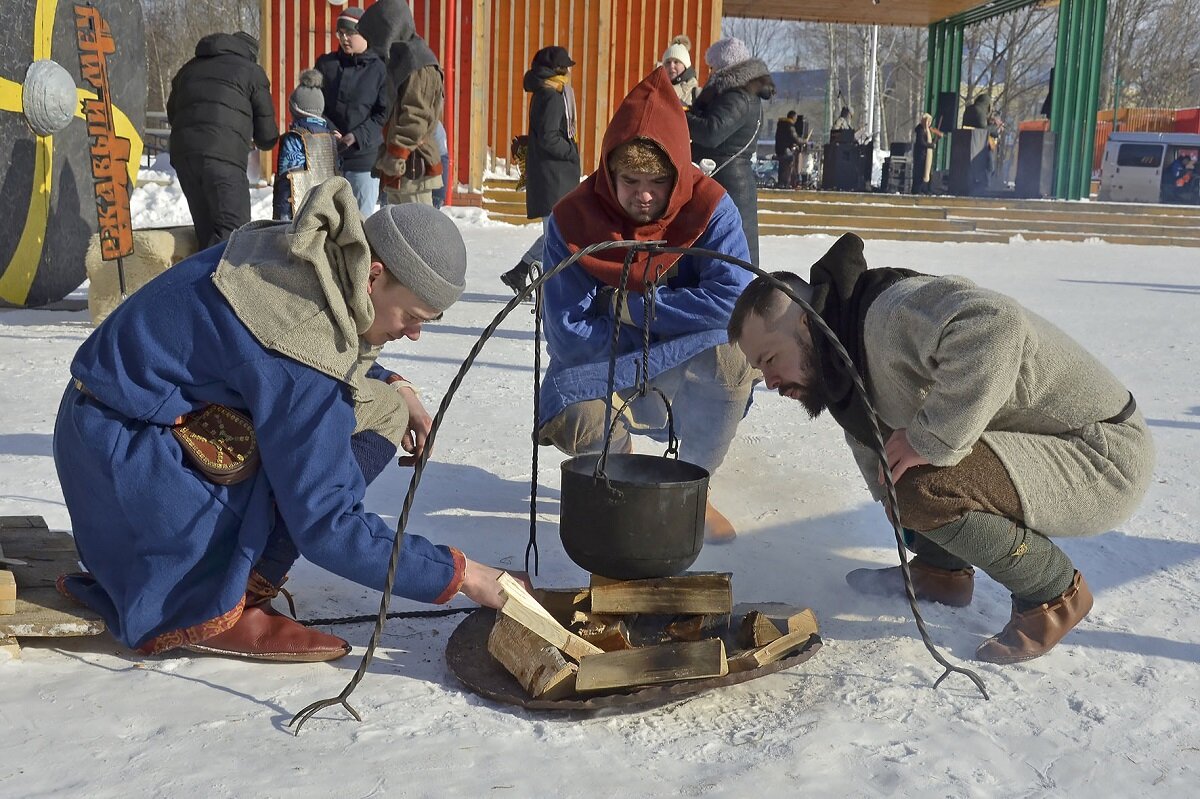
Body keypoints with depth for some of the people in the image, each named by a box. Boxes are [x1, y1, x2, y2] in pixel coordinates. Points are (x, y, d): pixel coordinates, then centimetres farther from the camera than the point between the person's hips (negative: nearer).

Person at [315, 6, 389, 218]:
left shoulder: (379, 67, -2)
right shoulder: (325, 64, 9)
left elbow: (385, 113, -5)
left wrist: (358, 136, -16)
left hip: (365, 155, -3)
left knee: (363, 218, 1)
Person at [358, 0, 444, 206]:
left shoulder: (418, 64, -14)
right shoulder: (401, 58, 19)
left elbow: (414, 118, -22)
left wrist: (396, 154, -24)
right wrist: (386, 151, 23)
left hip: (413, 167, -10)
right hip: (398, 169, 10)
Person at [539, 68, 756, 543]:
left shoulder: (709, 207, -17)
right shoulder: (573, 219, -18)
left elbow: (733, 299, -29)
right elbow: (568, 339, -21)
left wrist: (632, 308, -24)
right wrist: (671, 328, -21)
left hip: (685, 363, 0)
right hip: (604, 367, 0)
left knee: (731, 357, -33)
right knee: (573, 422, -32)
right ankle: (620, 455, 9)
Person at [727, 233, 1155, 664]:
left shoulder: (889, 314, -26)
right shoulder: (849, 370, 6)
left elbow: (993, 325, -45)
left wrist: (931, 439, -36)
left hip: (1104, 456, -9)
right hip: (1045, 448, 10)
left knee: (921, 486, -30)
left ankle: (1054, 592, -6)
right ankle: (943, 569, 23)